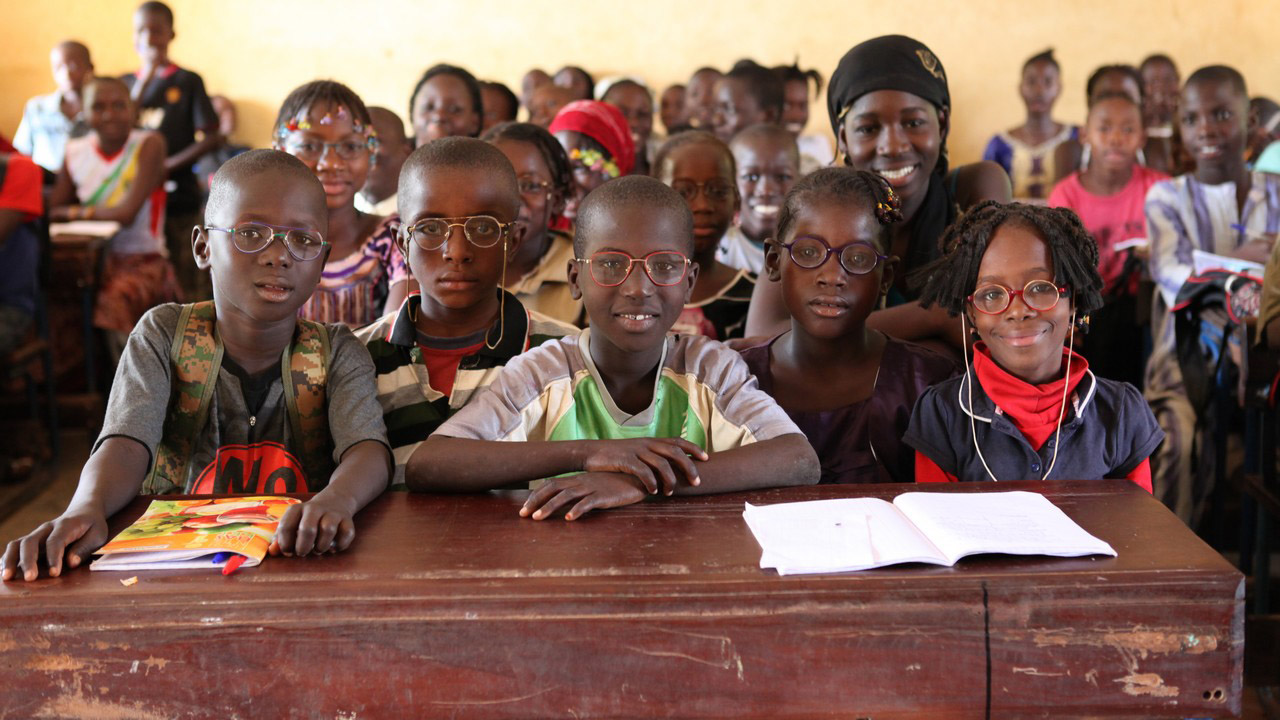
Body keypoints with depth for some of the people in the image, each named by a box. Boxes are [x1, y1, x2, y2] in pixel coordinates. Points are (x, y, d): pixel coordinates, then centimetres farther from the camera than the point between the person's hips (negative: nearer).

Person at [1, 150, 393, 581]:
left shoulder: (336, 355, 0)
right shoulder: (163, 336, 1)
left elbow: (369, 449, -19)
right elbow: (126, 445, -15)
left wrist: (336, 500, -43)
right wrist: (86, 509, -39)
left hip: (299, 558, 1)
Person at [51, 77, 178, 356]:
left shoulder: (149, 145, -7)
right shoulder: (76, 152, 7)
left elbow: (127, 213, -15)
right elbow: (51, 211, 3)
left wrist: (74, 212, -5)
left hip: (142, 261, -5)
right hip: (95, 259, 5)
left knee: (113, 302, -34)